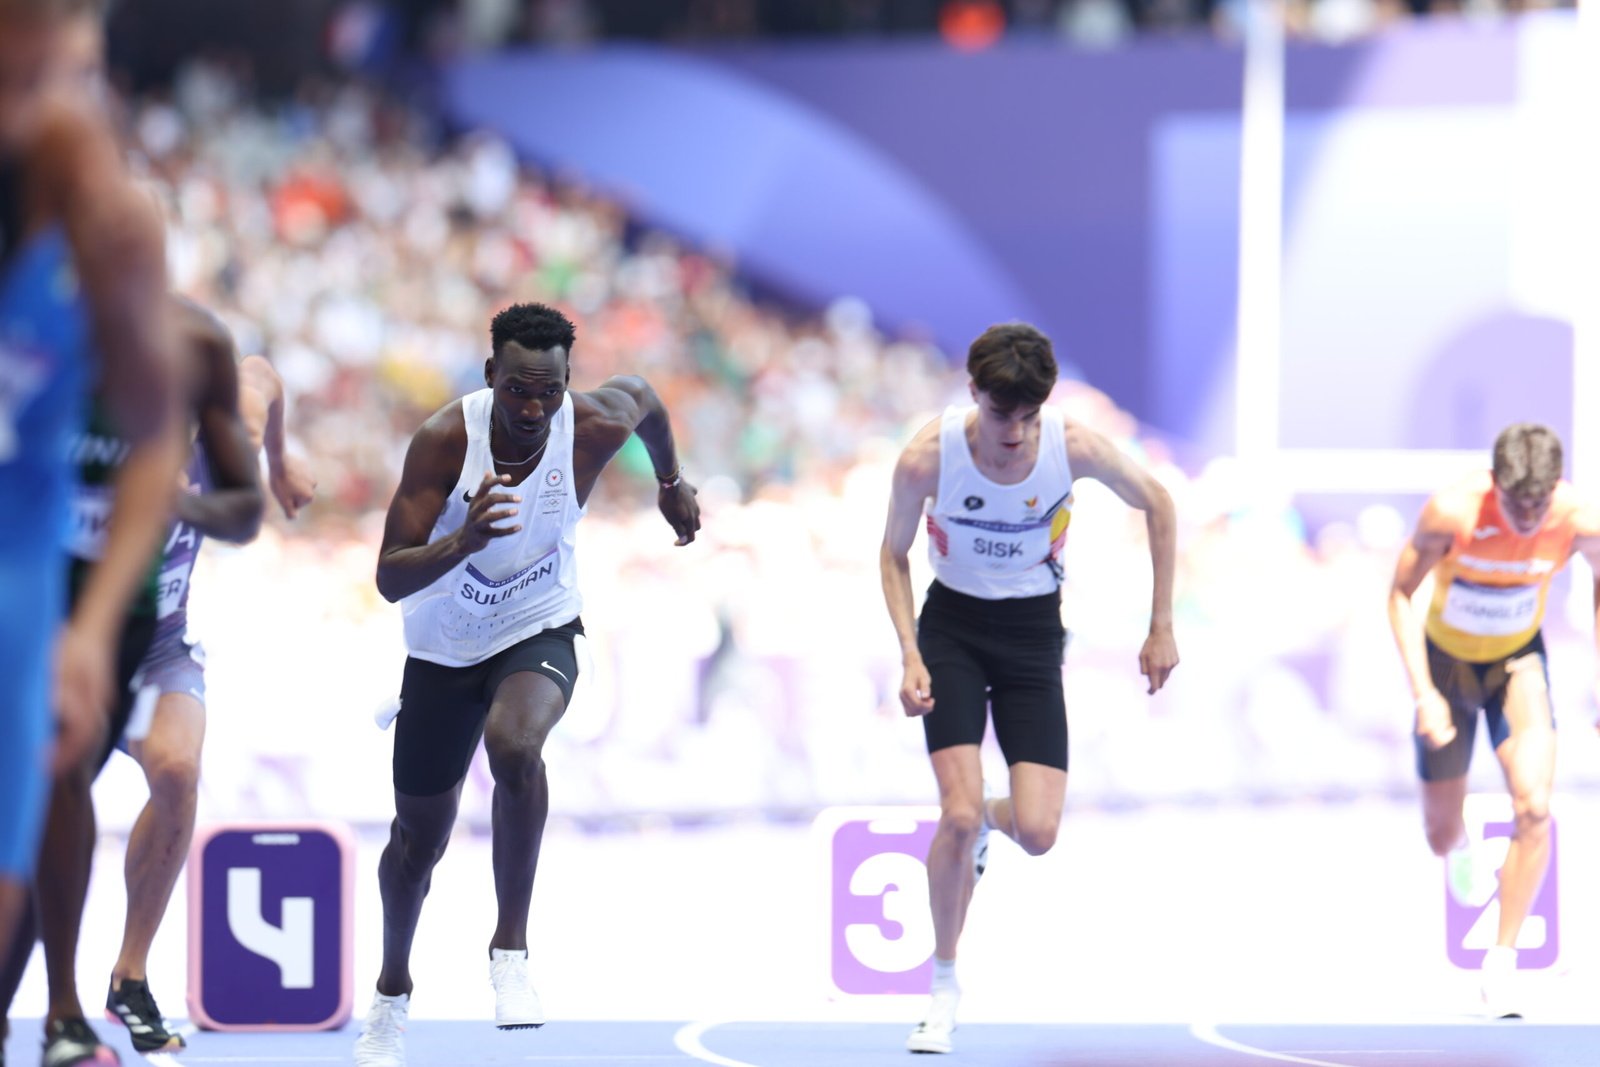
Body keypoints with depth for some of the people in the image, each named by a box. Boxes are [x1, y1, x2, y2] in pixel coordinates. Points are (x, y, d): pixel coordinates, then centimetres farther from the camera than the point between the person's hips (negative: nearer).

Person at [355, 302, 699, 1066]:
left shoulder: (594, 427, -23)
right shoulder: (445, 439, -28)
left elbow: (642, 396, 5)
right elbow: (389, 580, -30)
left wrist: (671, 481, 22)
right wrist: (462, 541, -49)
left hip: (539, 633, -1)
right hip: (444, 650, 1)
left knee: (513, 745, -36)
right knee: (418, 836, 13)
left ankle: (510, 946, -22)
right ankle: (392, 994, 41)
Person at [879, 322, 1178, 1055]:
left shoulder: (1075, 447, -20)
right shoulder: (928, 457, -21)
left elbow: (1156, 505, -1)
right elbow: (895, 556, -2)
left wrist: (1162, 628, 0)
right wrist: (910, 655, -14)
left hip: (1033, 636, 1)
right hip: (952, 626, -1)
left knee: (1037, 835, -10)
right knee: (957, 815, -18)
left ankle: (990, 816, 30)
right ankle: (943, 985, 4)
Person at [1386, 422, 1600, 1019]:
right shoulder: (1451, 513, -31)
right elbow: (1401, 594, -16)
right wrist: (1423, 694, -24)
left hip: (1518, 660, 0)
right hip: (1447, 658, 0)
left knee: (1534, 807, -24)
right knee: (1441, 840, 9)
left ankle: (1500, 966, -11)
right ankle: (1464, 843, 51)